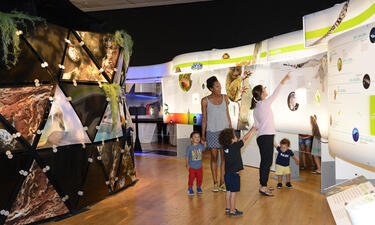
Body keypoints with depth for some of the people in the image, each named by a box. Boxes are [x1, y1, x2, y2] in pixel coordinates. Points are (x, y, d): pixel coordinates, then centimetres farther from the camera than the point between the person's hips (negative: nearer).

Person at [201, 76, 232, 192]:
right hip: (212, 131, -2)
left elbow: (227, 114, 9)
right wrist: (203, 135, -1)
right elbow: (204, 118, 0)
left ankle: (222, 182, 15)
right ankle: (215, 183, 17)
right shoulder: (205, 100, -4)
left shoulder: (224, 97, 4)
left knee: (224, 157, 4)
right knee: (214, 157, 6)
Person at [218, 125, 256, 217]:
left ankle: (228, 208, 27)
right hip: (234, 174, -7)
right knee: (233, 192, 2)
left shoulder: (225, 147, 1)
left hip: (227, 174, 7)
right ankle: (232, 211, 10)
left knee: (229, 191, 16)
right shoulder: (235, 146, -17)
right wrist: (252, 130, 9)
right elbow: (244, 139, -3)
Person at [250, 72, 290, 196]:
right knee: (267, 162, -7)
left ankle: (263, 185, 19)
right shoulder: (265, 104, -9)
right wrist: (283, 81, 8)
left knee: (265, 162, 13)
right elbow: (275, 94, -1)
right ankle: (263, 187, -5)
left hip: (261, 136, 9)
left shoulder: (255, 108, 13)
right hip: (266, 136, -9)